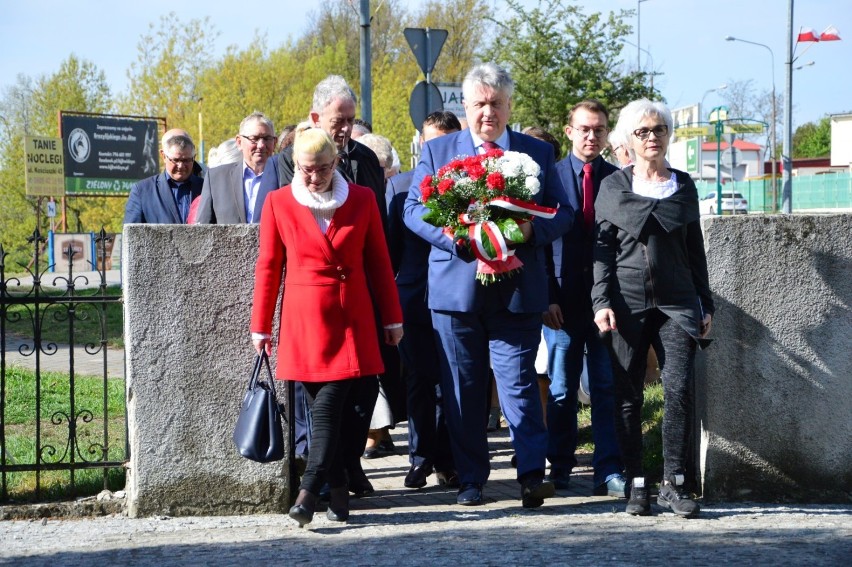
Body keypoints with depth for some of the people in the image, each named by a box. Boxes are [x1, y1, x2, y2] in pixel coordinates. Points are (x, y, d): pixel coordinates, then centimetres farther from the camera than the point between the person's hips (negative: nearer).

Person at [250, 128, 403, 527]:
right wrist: (261, 326, 6)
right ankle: (338, 491, 7)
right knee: (326, 407, -1)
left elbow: (379, 262, 9)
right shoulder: (279, 203, 3)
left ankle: (309, 491, -14)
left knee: (331, 405, -10)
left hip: (352, 320, 0)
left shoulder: (361, 199, 5)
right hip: (304, 321, 0)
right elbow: (268, 267, 6)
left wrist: (392, 318, 9)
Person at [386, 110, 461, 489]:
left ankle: (447, 461, 11)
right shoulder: (400, 185, 8)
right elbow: (391, 244, 11)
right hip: (415, 299, 1)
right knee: (418, 382, 6)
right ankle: (420, 458, 15)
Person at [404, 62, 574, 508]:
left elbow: (563, 212, 8)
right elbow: (413, 209, 5)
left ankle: (532, 475, -5)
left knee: (519, 383, -7)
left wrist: (531, 229, -14)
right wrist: (455, 234, -13)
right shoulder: (436, 151, 10)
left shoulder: (538, 153, 10)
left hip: (517, 292, -1)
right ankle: (470, 479, 14)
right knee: (462, 389, 5)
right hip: (455, 289, 1)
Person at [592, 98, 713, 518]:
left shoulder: (684, 186, 11)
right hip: (627, 302, -1)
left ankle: (672, 484, -4)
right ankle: (636, 484, 7)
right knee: (628, 397, 0)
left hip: (677, 301, 1)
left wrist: (705, 305, 13)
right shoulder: (613, 187, 6)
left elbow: (695, 248, 15)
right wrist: (602, 301, -7)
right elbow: (602, 247, 3)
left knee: (678, 389, -12)